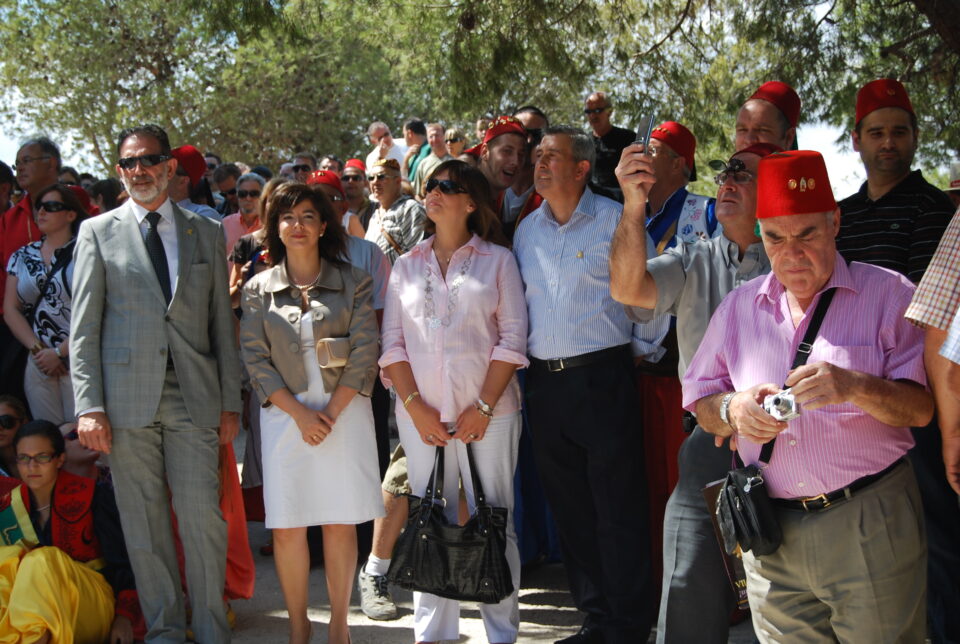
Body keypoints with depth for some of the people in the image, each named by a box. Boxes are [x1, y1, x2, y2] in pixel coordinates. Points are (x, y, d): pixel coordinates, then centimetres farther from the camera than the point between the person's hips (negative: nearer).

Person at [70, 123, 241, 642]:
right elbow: (83, 327, 4)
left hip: (193, 395, 1)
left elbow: (222, 322, 11)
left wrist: (231, 401, 5)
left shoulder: (206, 232, 12)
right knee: (143, 520, 5)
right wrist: (89, 405, -5)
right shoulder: (98, 232, 8)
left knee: (203, 516, -3)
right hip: (127, 395, 0)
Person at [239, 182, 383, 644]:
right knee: (287, 527, 0)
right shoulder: (259, 289, 7)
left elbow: (365, 351, -2)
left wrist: (331, 412, -12)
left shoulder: (353, 282, 4)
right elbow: (255, 359, 0)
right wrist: (300, 414, -11)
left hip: (343, 412, -1)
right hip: (284, 416, 1)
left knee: (341, 523, 1)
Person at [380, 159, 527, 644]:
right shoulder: (407, 266, 12)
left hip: (487, 413, -2)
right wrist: (415, 406, -6)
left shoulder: (497, 259, 4)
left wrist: (483, 407, -11)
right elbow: (392, 342, 6)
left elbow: (513, 337, -3)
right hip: (421, 415, 3)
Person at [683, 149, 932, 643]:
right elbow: (700, 402, 13)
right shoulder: (738, 307, 11)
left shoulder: (888, 294, 0)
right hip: (771, 532, 3)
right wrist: (733, 410, -10)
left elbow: (922, 408, -5)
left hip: (870, 526, -3)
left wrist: (856, 388, -24)